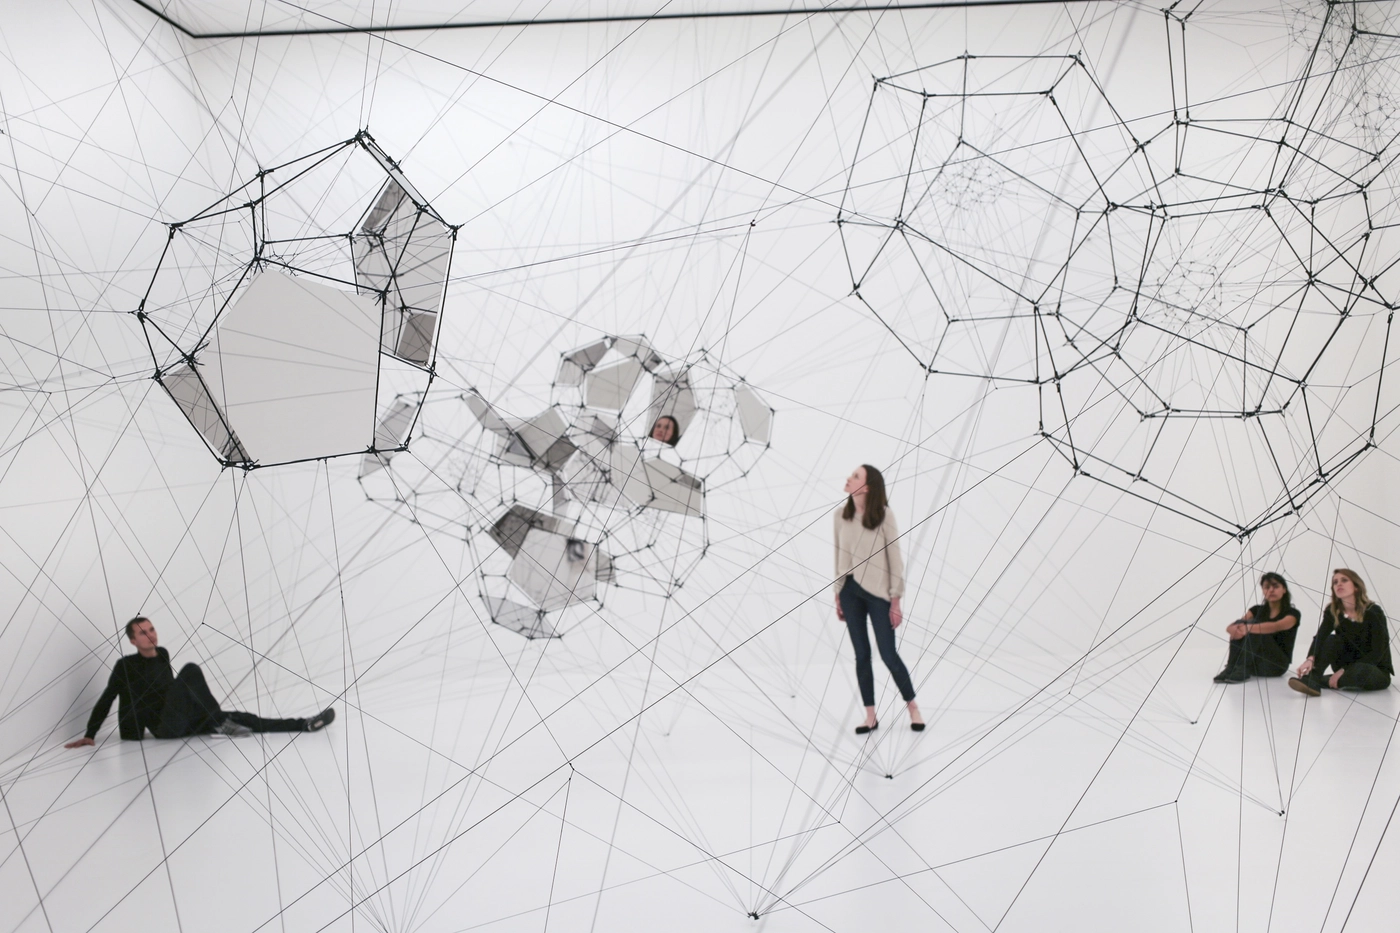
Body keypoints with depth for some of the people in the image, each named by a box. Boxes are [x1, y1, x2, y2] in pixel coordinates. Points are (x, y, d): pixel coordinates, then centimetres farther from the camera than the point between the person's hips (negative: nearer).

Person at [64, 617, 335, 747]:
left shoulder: (163, 654, 15)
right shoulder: (126, 666, -4)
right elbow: (106, 700, -1)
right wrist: (90, 735, -4)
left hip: (184, 722, 7)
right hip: (165, 727, -7)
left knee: (243, 720, -5)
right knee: (191, 670, -26)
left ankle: (305, 725, -11)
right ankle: (221, 723, -26)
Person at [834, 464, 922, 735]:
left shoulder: (883, 515, -11)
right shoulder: (841, 515, 1)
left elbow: (895, 559, -8)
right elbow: (839, 556, 8)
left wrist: (895, 601, -9)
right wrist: (837, 596, 10)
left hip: (878, 592, -4)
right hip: (850, 591, 4)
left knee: (888, 655, 0)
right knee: (861, 655, 8)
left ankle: (913, 708, 22)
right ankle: (871, 717, 17)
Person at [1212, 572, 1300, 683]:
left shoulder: (1292, 613, -3)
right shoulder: (1257, 610, 10)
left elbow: (1276, 627, -29)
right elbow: (1230, 627, -8)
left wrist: (1249, 628, -46)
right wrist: (1235, 629, -34)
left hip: (1276, 664, -4)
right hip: (1255, 664, 4)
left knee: (1254, 627, -26)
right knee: (1239, 625, -21)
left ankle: (1243, 669, -32)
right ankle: (1231, 669, -27)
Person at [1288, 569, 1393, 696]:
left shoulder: (1373, 612, -17)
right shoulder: (1332, 612, -5)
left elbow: (1377, 653, -20)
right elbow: (1320, 637, -20)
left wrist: (1344, 670, -28)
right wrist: (1310, 659, -41)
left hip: (1378, 672, -4)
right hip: (1349, 666, 4)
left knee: (1359, 672, -37)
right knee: (1332, 639, -22)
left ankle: (1318, 681, -15)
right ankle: (1311, 681, -35)